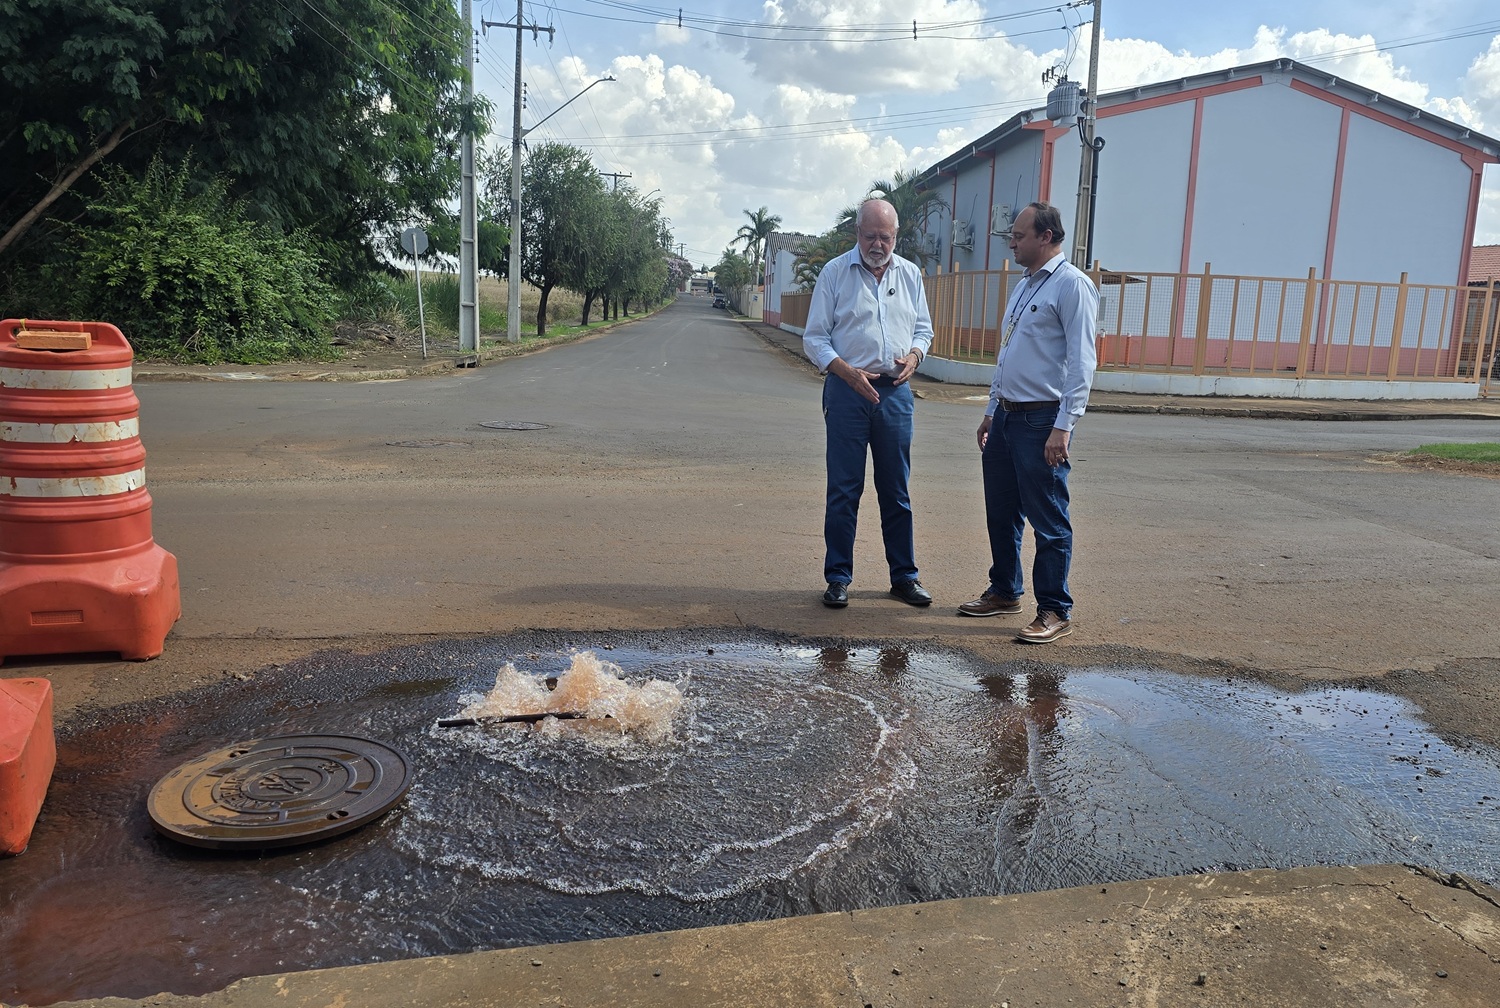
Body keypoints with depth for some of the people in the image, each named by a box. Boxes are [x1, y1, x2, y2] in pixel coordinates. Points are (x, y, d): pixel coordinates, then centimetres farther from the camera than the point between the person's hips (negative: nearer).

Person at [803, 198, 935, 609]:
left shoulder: (910, 274, 10)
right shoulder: (835, 273, 0)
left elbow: (923, 328, 17)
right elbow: (814, 338, -2)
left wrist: (914, 356, -5)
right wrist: (849, 373, -16)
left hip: (895, 391, 3)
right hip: (847, 390, -3)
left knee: (897, 490, 9)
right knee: (843, 489, 1)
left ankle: (904, 575, 18)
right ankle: (838, 578, 10)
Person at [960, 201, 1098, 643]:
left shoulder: (1072, 284, -11)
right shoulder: (1023, 287, 17)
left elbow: (1082, 362, -17)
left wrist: (1064, 427, -22)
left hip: (1041, 420, -9)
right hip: (1005, 417, 9)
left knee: (1048, 521, -1)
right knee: (1001, 513, 16)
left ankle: (1055, 612, 9)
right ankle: (1004, 592, 31)